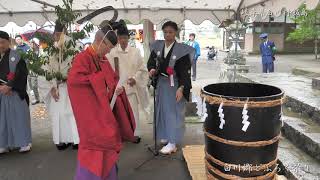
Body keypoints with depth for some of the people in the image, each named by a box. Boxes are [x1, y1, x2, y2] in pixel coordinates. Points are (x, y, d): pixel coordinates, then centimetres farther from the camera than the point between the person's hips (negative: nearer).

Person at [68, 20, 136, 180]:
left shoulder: (103, 59, 9)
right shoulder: (82, 58, -16)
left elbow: (111, 79, 16)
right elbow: (73, 79, -28)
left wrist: (117, 88, -6)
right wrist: (97, 78, -21)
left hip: (104, 109, 8)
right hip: (90, 111, -8)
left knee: (106, 143, 15)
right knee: (94, 145, -1)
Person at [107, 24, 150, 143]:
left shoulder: (135, 52, 2)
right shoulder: (111, 53, 0)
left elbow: (142, 69, 3)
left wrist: (135, 78, -11)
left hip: (131, 87, 0)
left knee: (133, 112, 5)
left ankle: (135, 133, 20)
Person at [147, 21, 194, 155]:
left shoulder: (182, 50, -14)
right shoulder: (157, 46, 2)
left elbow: (185, 71, -16)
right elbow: (151, 61, 12)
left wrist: (181, 88, -27)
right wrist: (152, 69, -12)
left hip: (175, 85, -5)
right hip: (161, 84, 6)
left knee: (174, 112, 0)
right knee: (162, 110, 15)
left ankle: (173, 142, 7)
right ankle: (165, 135, 33)